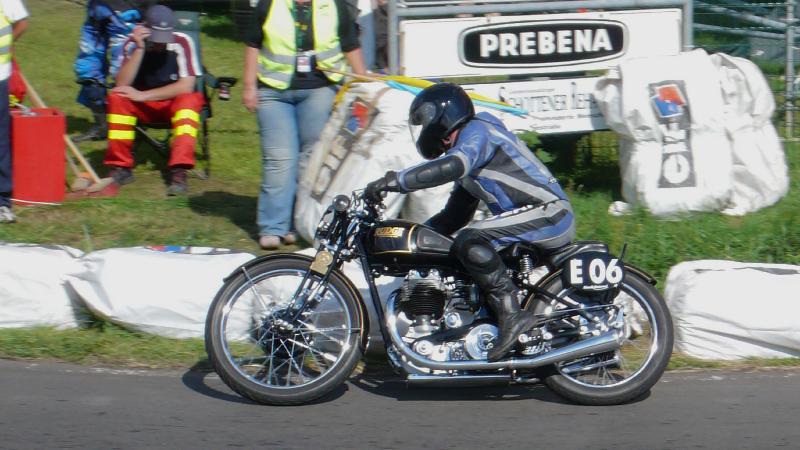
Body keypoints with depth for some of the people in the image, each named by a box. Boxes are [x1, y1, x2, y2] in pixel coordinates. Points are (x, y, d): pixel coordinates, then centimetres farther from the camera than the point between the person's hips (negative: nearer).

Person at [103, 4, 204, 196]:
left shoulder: (182, 43, -18)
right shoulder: (133, 43, -13)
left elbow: (186, 86, -24)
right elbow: (122, 84, -23)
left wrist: (143, 95, -27)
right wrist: (139, 49, -32)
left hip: (174, 102, -2)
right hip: (143, 107, 2)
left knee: (189, 101, -33)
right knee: (117, 98, -26)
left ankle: (178, 170, -36)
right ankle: (120, 166, -19)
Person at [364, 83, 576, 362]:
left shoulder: (477, 132, -6)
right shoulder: (466, 145, 25)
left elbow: (451, 167, -29)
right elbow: (454, 216, 28)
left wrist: (395, 181, -29)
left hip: (549, 213, -11)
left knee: (470, 242, -25)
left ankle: (512, 315, -28)